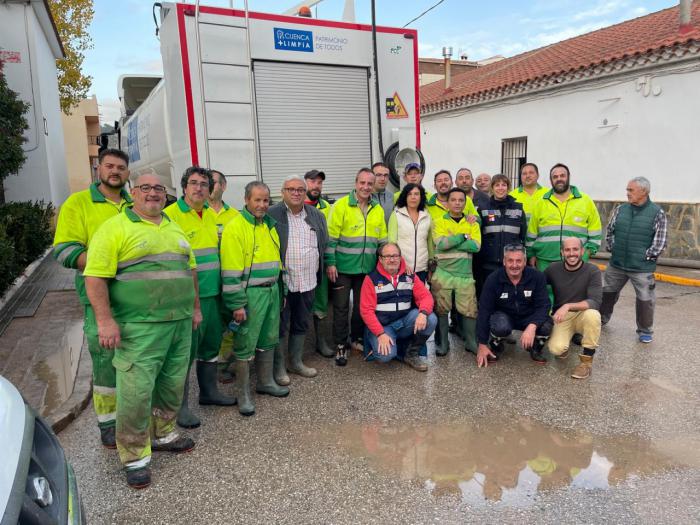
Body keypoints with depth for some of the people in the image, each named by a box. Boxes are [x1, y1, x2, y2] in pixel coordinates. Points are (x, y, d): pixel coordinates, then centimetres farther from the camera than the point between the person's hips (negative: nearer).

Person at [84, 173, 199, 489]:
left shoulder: (175, 229, 16)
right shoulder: (115, 228, -6)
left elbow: (190, 270, 22)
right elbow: (95, 277, -11)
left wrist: (195, 307, 18)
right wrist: (105, 321, -17)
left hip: (180, 323, 7)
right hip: (140, 328, -6)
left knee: (173, 385, 15)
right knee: (136, 391, -3)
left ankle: (162, 435, 35)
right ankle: (135, 457, 13)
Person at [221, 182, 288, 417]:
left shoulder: (270, 225, 13)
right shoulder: (235, 227, -12)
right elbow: (230, 270, -15)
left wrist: (281, 290, 19)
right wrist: (237, 304, -17)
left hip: (272, 290, 7)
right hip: (250, 293, -7)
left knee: (269, 340, 16)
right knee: (245, 345, 1)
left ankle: (266, 381, 32)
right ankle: (243, 394, 13)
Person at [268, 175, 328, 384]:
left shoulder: (317, 215, 9)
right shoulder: (271, 215, -6)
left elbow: (324, 245, 15)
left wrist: (319, 272, 12)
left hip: (308, 282, 5)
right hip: (282, 281, -5)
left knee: (301, 324, 16)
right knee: (280, 326, 5)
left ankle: (296, 362, 32)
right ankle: (279, 367, 18)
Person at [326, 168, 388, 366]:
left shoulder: (378, 210, 7)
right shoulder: (341, 205, -8)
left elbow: (382, 241, 12)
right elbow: (331, 238, -10)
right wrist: (330, 263, -13)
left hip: (367, 268, 4)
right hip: (343, 267, -4)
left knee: (362, 305, 15)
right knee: (341, 306, 4)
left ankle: (357, 338, 32)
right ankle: (341, 345, 16)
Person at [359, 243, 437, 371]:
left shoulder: (410, 276, 6)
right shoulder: (372, 279, -5)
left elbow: (425, 296, -2)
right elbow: (366, 310, -10)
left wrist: (423, 313, -25)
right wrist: (380, 333, -21)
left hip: (405, 322, 4)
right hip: (382, 326, -3)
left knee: (431, 319, -22)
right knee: (386, 355, -30)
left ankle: (412, 354, -1)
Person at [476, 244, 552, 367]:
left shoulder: (537, 277, -16)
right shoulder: (493, 280, -17)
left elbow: (543, 305, -19)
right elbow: (484, 310, -15)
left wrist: (532, 326, -41)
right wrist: (482, 345, -16)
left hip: (529, 317, 1)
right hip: (504, 315, -1)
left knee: (546, 326, -30)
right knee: (500, 327, -36)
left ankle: (535, 349, 5)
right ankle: (496, 347, 2)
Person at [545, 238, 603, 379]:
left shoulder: (592, 271, -12)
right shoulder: (553, 269, -5)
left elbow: (595, 302, -22)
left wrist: (568, 306, -34)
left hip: (583, 314, 0)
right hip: (561, 317, 1)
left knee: (592, 315, -38)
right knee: (556, 349, -27)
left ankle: (586, 360, -16)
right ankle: (563, 344, 14)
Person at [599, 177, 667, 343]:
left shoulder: (657, 213, -9)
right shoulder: (620, 209, 1)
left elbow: (660, 243, -7)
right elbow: (609, 231, 12)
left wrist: (646, 256, -10)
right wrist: (612, 248, 4)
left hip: (642, 268, -4)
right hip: (616, 264, 4)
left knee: (645, 299, 4)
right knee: (607, 292, 17)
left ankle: (645, 331, 23)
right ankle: (601, 319, 38)